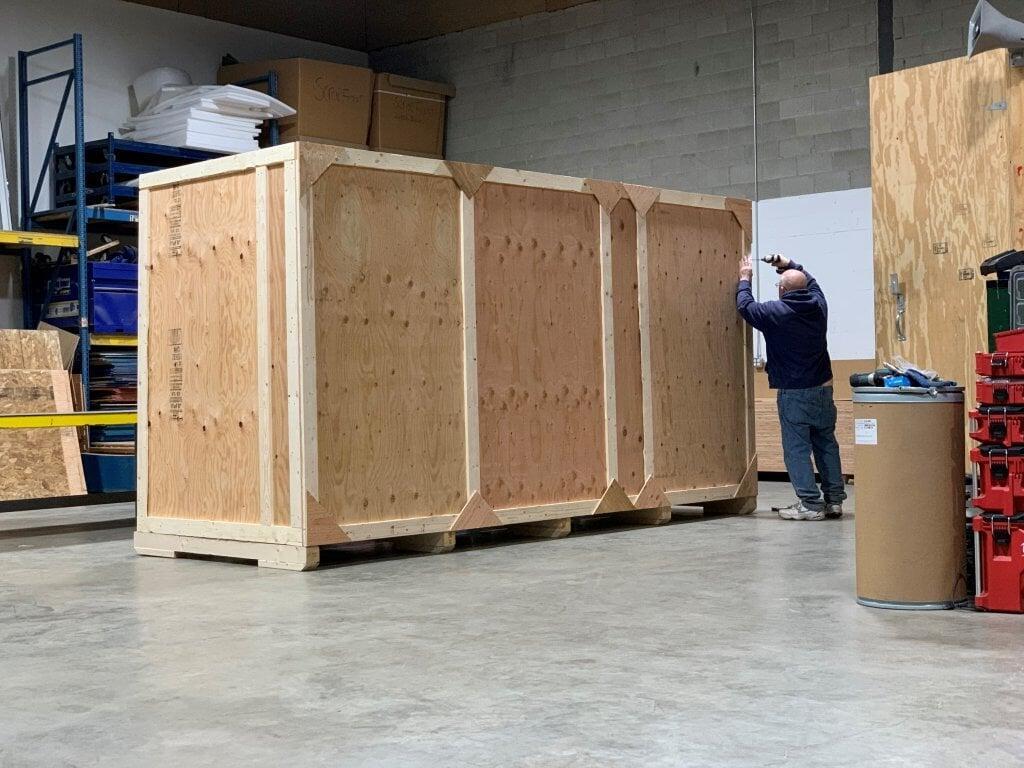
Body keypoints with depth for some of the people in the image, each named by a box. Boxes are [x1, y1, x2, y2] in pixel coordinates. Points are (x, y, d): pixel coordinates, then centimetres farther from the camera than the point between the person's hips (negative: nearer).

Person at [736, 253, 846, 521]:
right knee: (826, 444, 12)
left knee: (797, 448, -2)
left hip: (794, 393, -6)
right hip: (823, 388, 6)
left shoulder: (777, 312, -14)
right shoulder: (818, 305, 2)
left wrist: (745, 279, 17)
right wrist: (788, 264, 25)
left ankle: (811, 504, -5)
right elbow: (810, 281, 25)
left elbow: (746, 306, 3)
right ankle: (834, 499, 15)